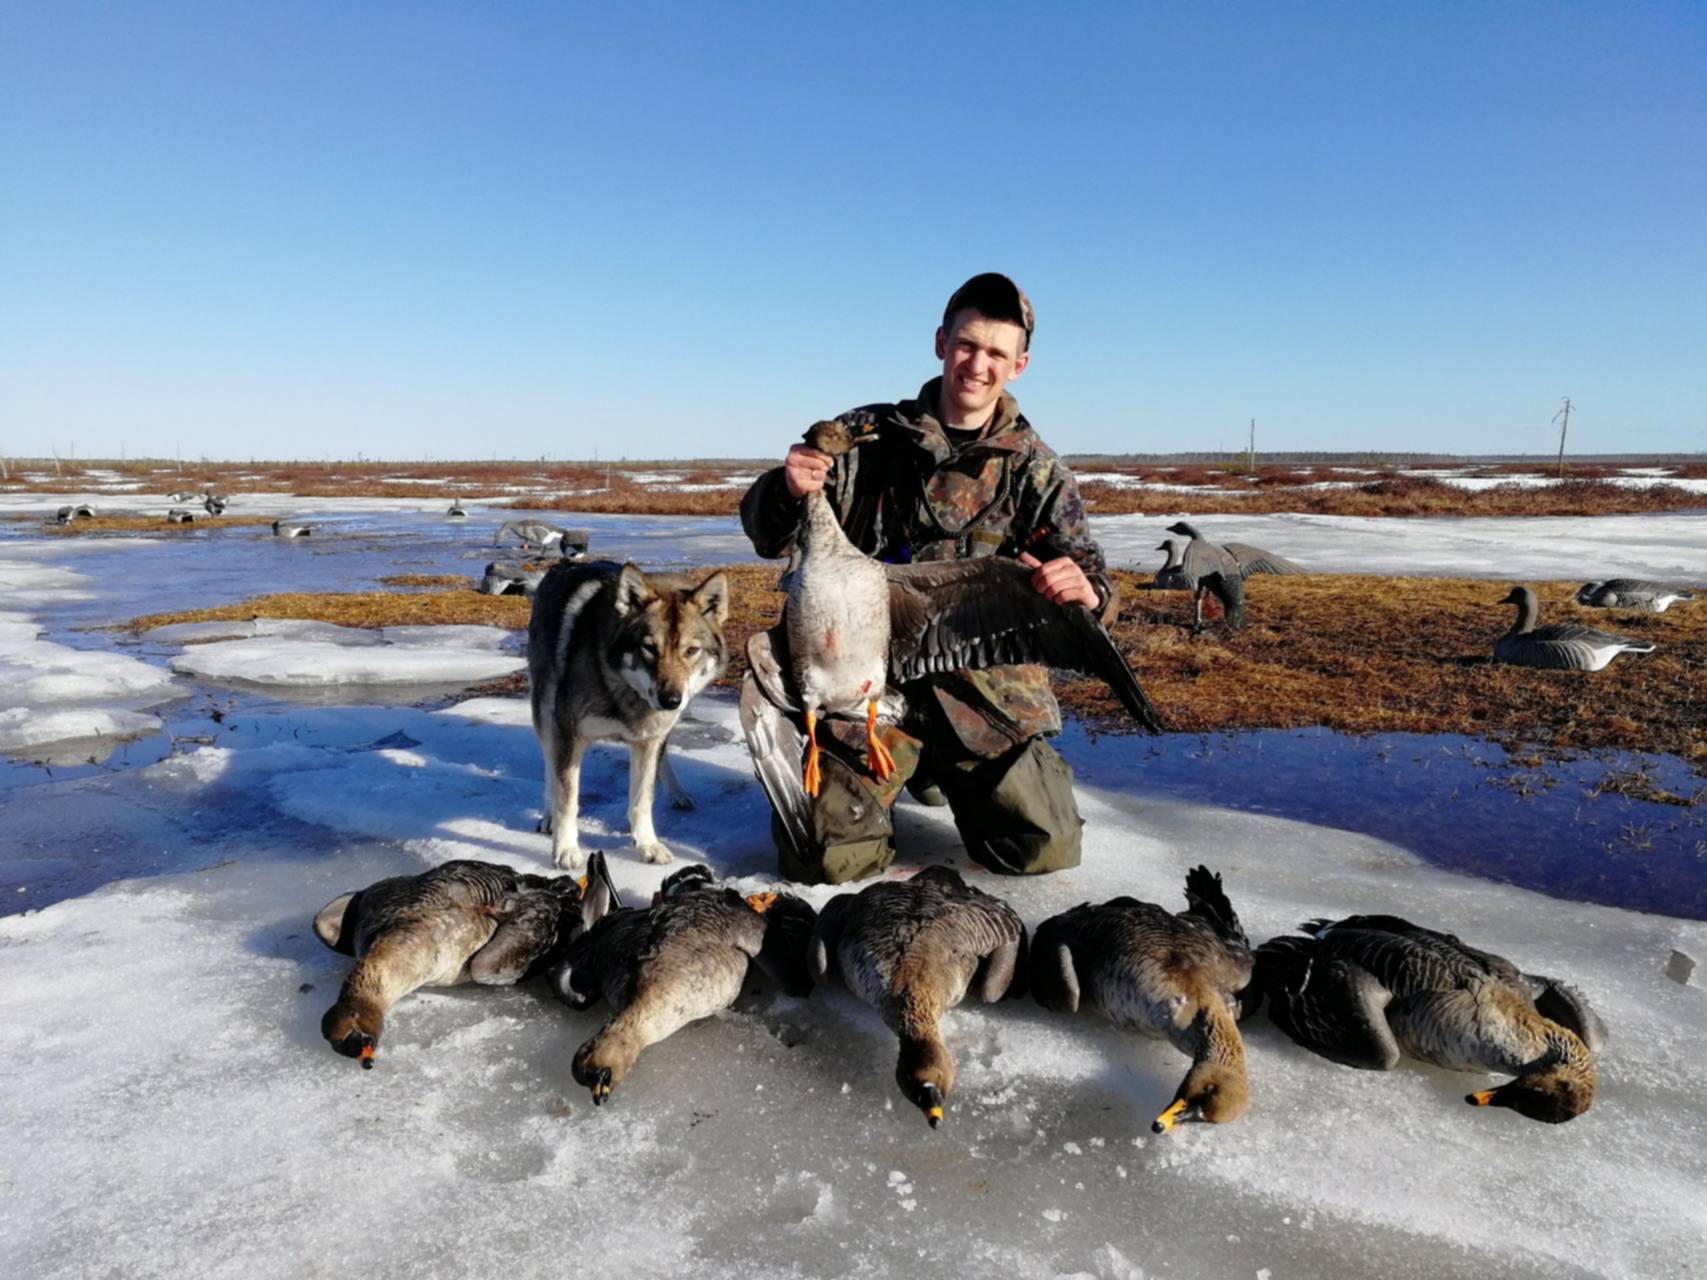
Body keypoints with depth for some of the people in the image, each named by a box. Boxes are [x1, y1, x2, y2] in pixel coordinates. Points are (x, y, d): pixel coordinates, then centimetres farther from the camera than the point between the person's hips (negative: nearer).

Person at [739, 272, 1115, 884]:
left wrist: (1086, 590, -32)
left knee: (1047, 849, -3)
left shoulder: (1034, 466, 4)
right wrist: (787, 490, -26)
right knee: (827, 859, -10)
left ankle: (942, 776, 27)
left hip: (985, 686, 2)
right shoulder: (869, 435, 1)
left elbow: (1081, 561, -6)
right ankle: (898, 770, 25)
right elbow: (767, 535, -1)